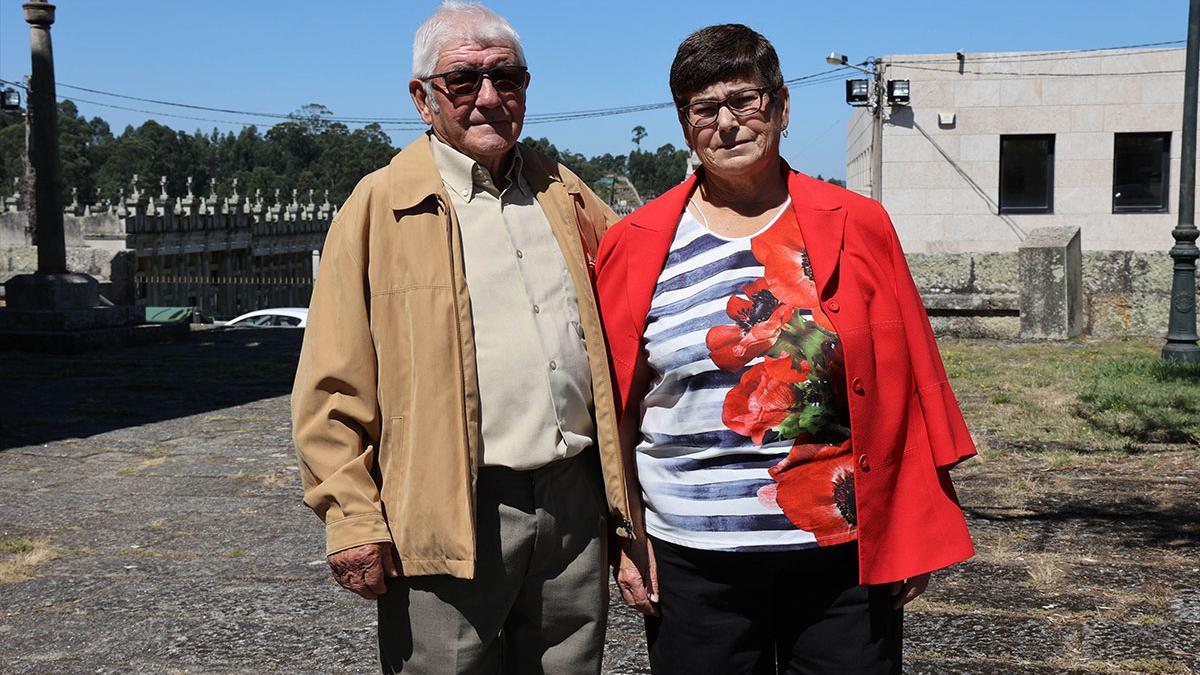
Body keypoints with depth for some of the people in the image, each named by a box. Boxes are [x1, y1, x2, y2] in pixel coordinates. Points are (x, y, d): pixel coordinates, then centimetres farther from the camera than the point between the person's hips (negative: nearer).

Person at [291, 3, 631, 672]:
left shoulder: (564, 193, 12)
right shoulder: (381, 206, -2)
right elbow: (335, 386, -5)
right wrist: (352, 519, -11)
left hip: (576, 498, 5)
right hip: (448, 516, -4)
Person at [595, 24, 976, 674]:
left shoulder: (857, 227, 2)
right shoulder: (636, 246, 1)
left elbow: (904, 389, 3)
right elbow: (615, 409, 3)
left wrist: (913, 534, 2)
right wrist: (627, 539, 0)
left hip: (846, 550, 1)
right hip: (692, 560, 0)